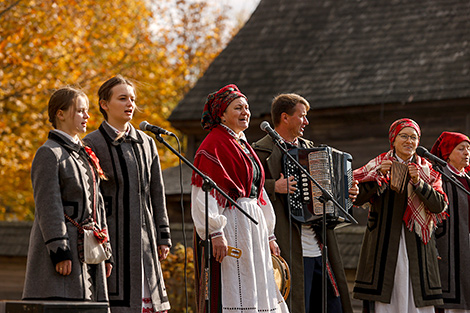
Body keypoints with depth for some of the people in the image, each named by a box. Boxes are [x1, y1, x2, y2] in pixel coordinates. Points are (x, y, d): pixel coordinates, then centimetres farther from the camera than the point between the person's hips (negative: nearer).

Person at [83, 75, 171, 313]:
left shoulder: (146, 143, 15)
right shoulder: (93, 144, -2)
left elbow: (157, 193, 16)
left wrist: (163, 236, 10)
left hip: (144, 237, 5)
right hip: (111, 234, -5)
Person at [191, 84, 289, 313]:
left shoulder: (243, 146, 20)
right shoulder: (214, 144, -8)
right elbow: (204, 192, -16)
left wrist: (268, 234, 19)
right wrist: (215, 232, -24)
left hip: (253, 225, 9)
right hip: (230, 225, -9)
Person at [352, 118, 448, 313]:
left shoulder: (428, 171, 12)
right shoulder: (378, 165, 8)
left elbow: (439, 206, -2)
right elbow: (356, 199, -3)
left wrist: (418, 182, -12)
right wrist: (378, 175, -12)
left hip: (416, 244, 1)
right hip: (385, 243, -1)